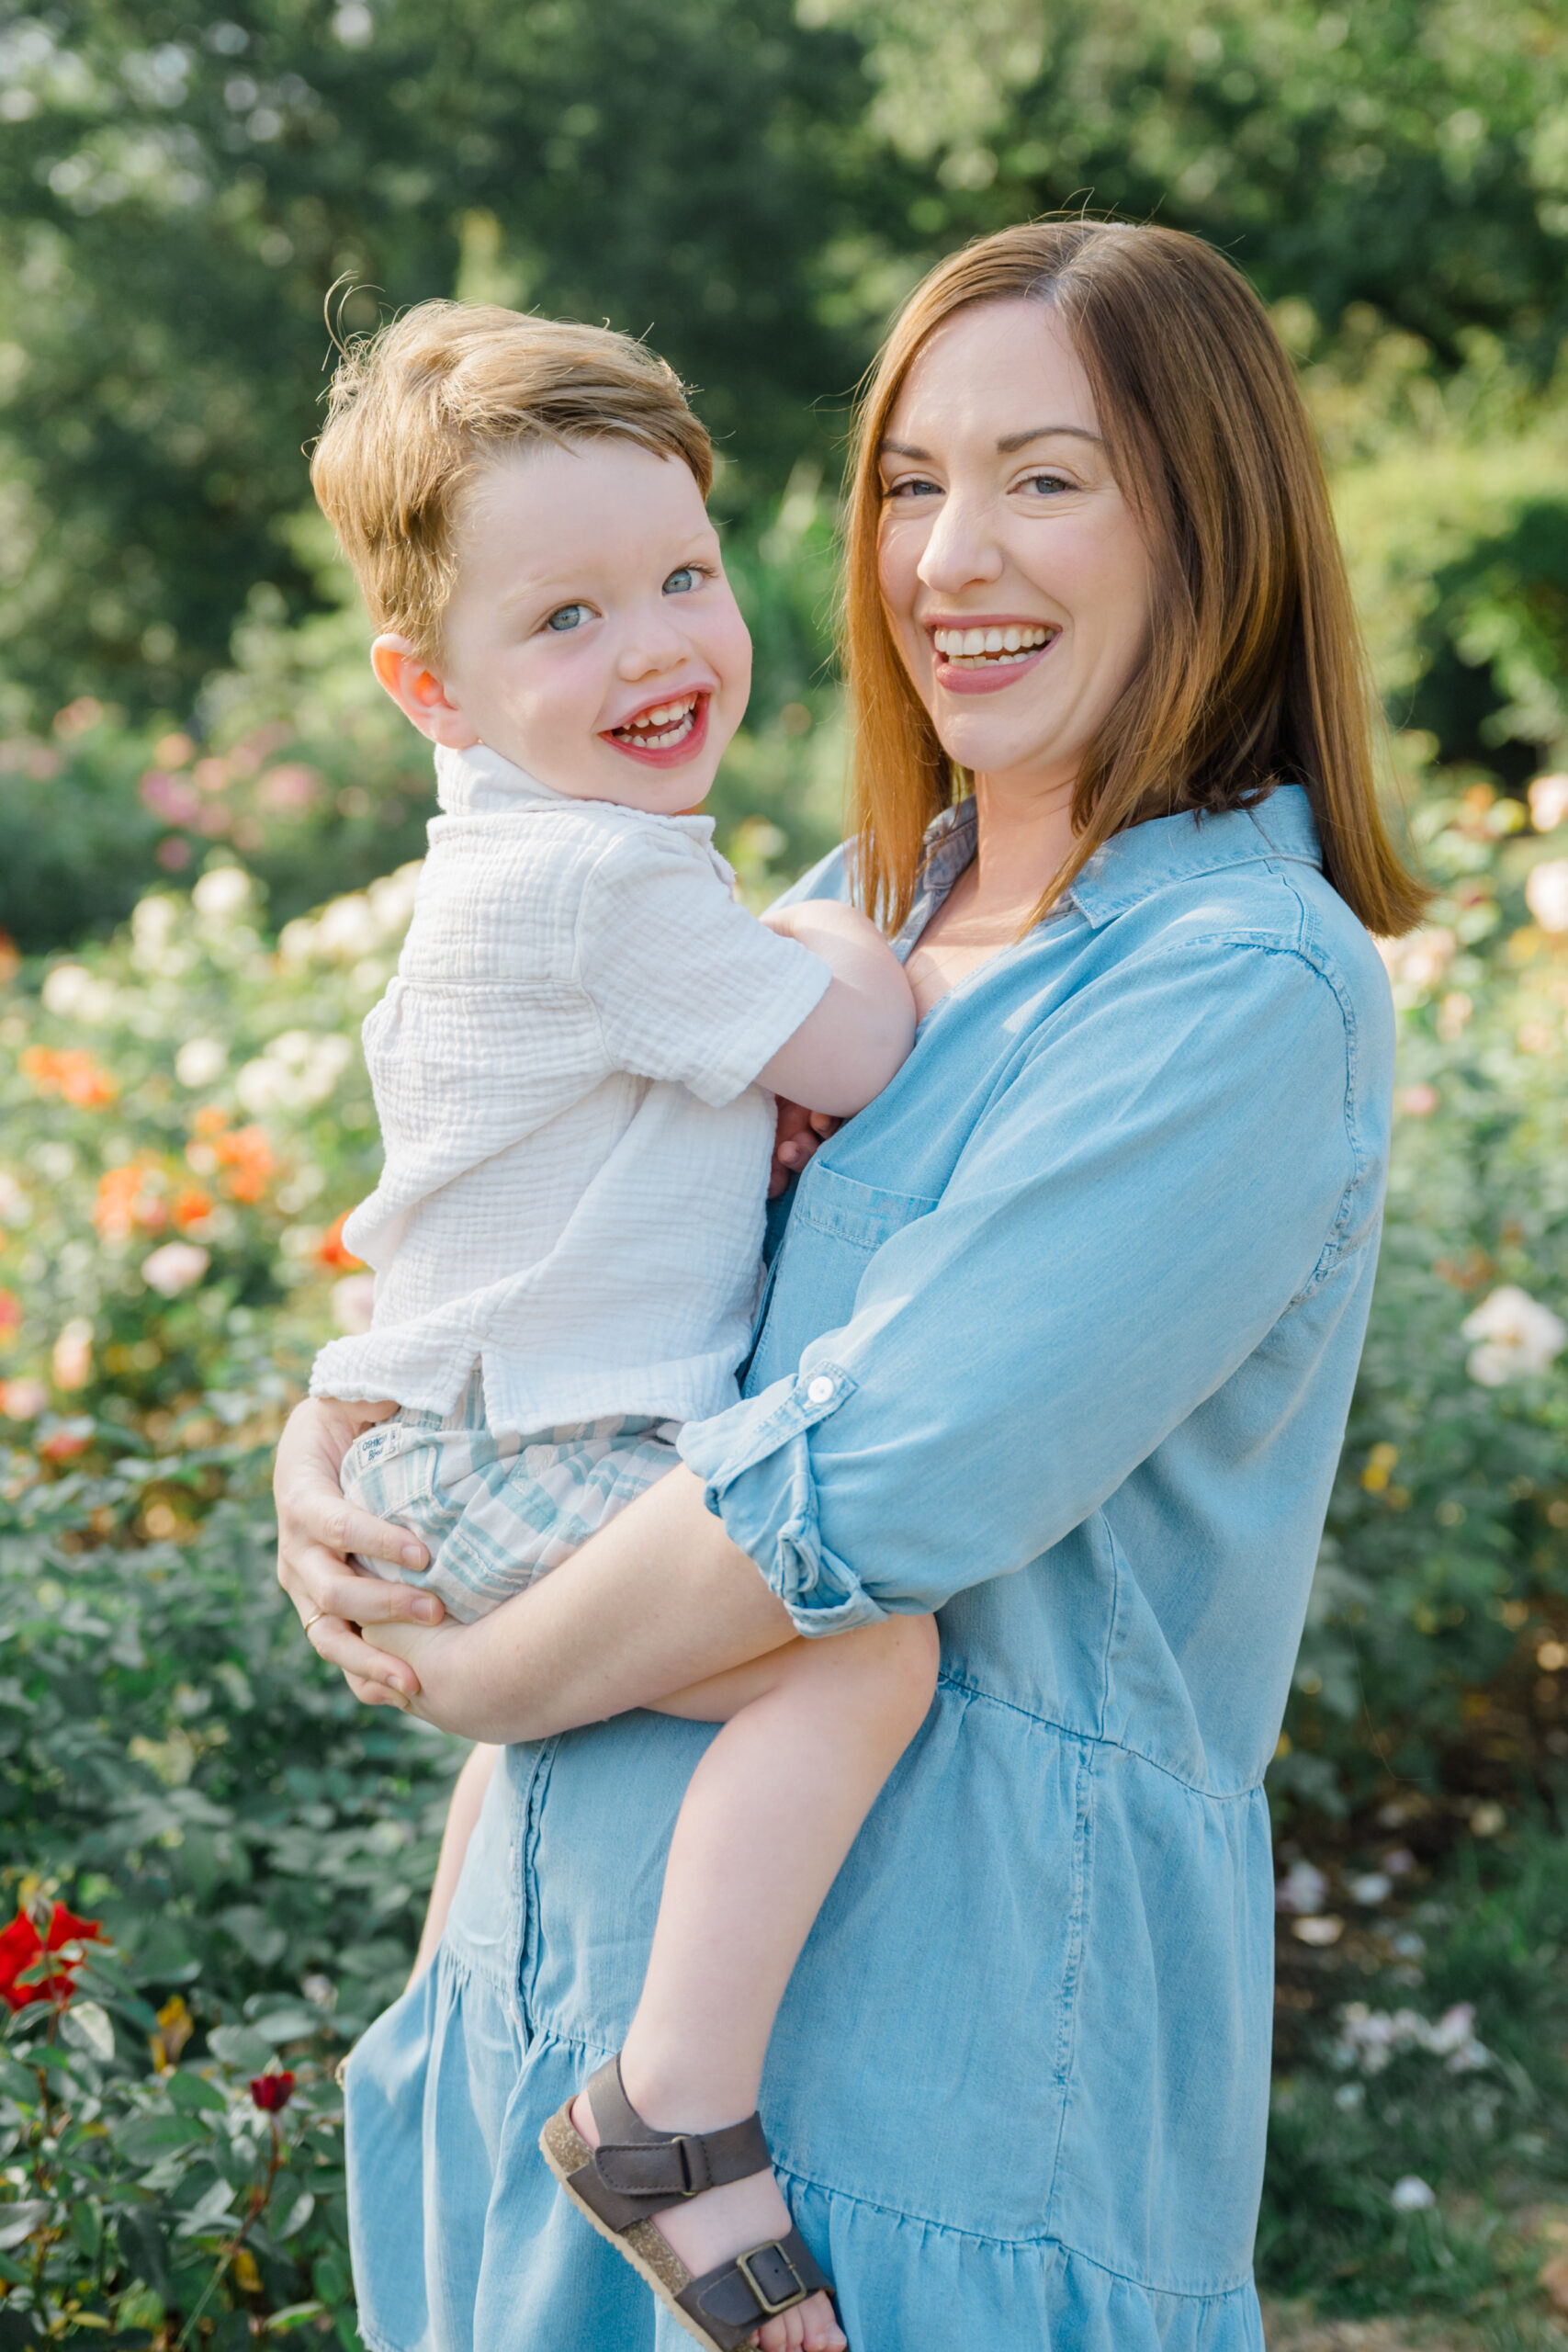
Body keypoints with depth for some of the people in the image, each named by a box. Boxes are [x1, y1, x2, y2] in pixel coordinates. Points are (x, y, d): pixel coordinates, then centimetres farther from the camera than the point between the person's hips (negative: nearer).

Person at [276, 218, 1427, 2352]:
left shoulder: (1248, 987, -17)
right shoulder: (860, 914, 8)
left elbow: (878, 1481, -25)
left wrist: (480, 1675, -11)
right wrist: (333, 1433, -2)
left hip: (930, 2044, -7)